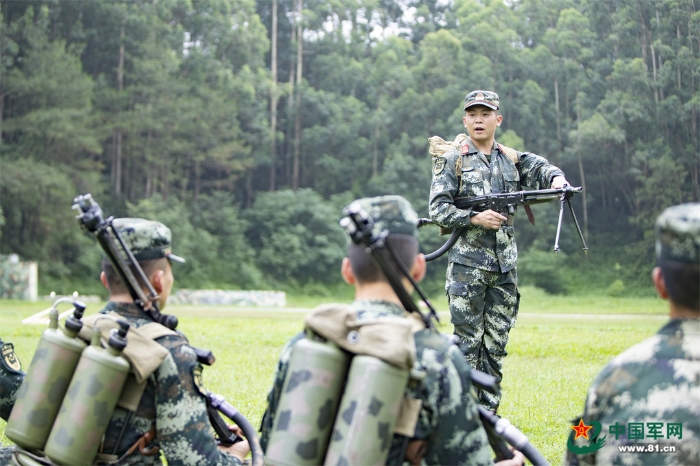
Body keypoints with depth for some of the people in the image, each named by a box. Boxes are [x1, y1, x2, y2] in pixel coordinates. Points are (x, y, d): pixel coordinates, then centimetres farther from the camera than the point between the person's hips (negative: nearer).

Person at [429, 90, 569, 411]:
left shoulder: (512, 160, 12)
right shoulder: (452, 161, 0)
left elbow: (542, 169, 6)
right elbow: (438, 209, -6)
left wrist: (556, 178, -18)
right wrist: (475, 218, -19)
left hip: (505, 264, 5)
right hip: (467, 263, -4)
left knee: (496, 342, 8)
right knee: (467, 341, -4)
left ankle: (488, 412, 16)